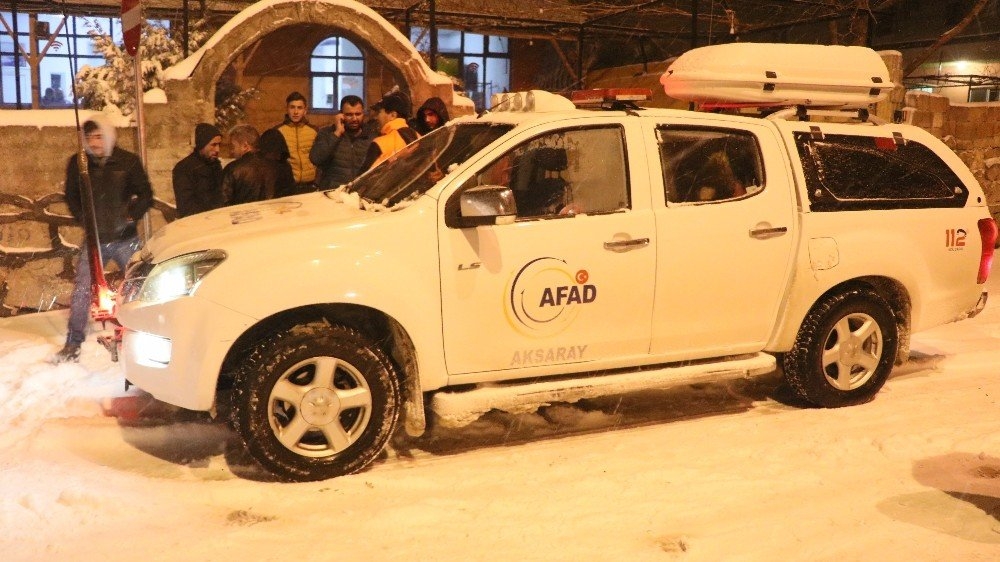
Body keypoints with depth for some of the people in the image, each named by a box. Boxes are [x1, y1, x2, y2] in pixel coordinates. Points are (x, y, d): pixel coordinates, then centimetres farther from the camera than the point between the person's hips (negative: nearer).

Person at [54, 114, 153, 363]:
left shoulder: (128, 161, -4)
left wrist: (131, 215, -12)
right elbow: (71, 196, 13)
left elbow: (145, 195, 2)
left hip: (125, 238, -1)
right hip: (94, 239, 1)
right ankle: (73, 344, 8)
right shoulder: (77, 164, 1)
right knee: (82, 289, -1)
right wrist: (83, 218, -2)